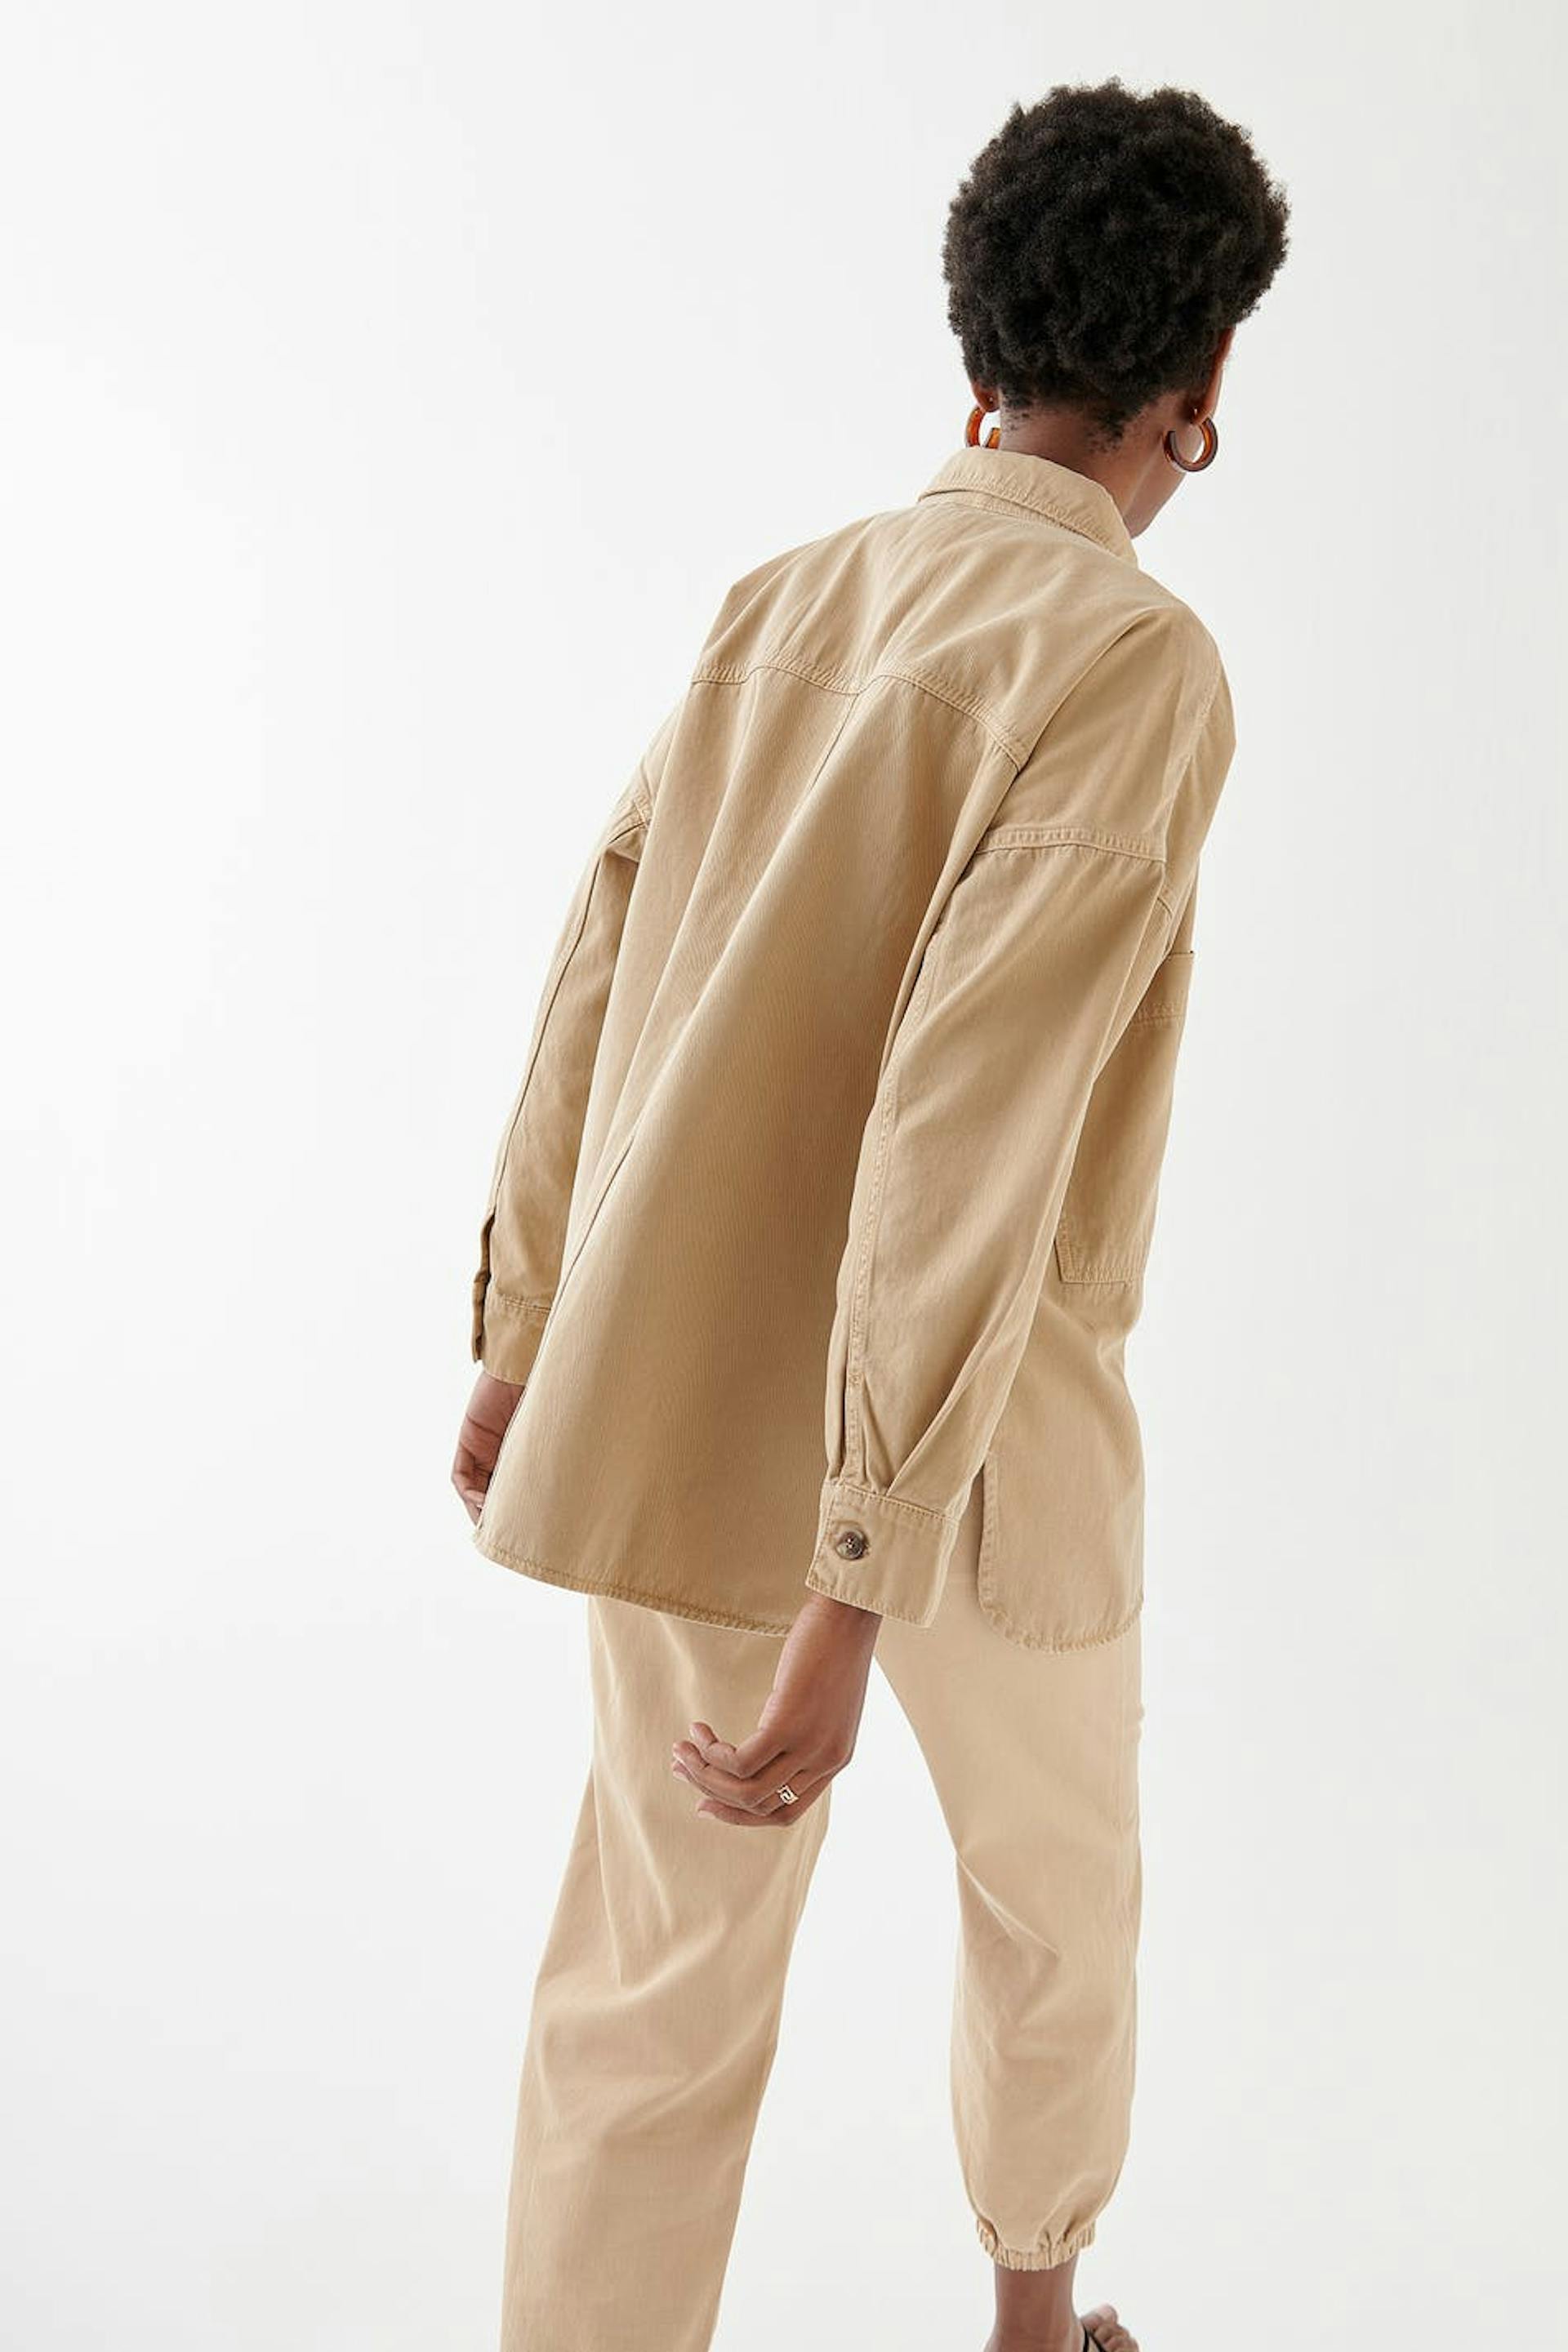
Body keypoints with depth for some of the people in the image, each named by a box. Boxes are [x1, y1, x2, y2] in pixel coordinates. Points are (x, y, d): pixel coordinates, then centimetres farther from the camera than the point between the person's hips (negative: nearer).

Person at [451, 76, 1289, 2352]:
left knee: (662, 1959, 13)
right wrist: (853, 1593, -28)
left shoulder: (787, 601, 6)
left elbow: (591, 987, 8)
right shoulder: (1136, 658, -18)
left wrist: (527, 1345, 18)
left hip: (675, 1391, 5)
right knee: (1053, 1873, 24)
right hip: (959, 1435, -4)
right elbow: (972, 1113, -28)